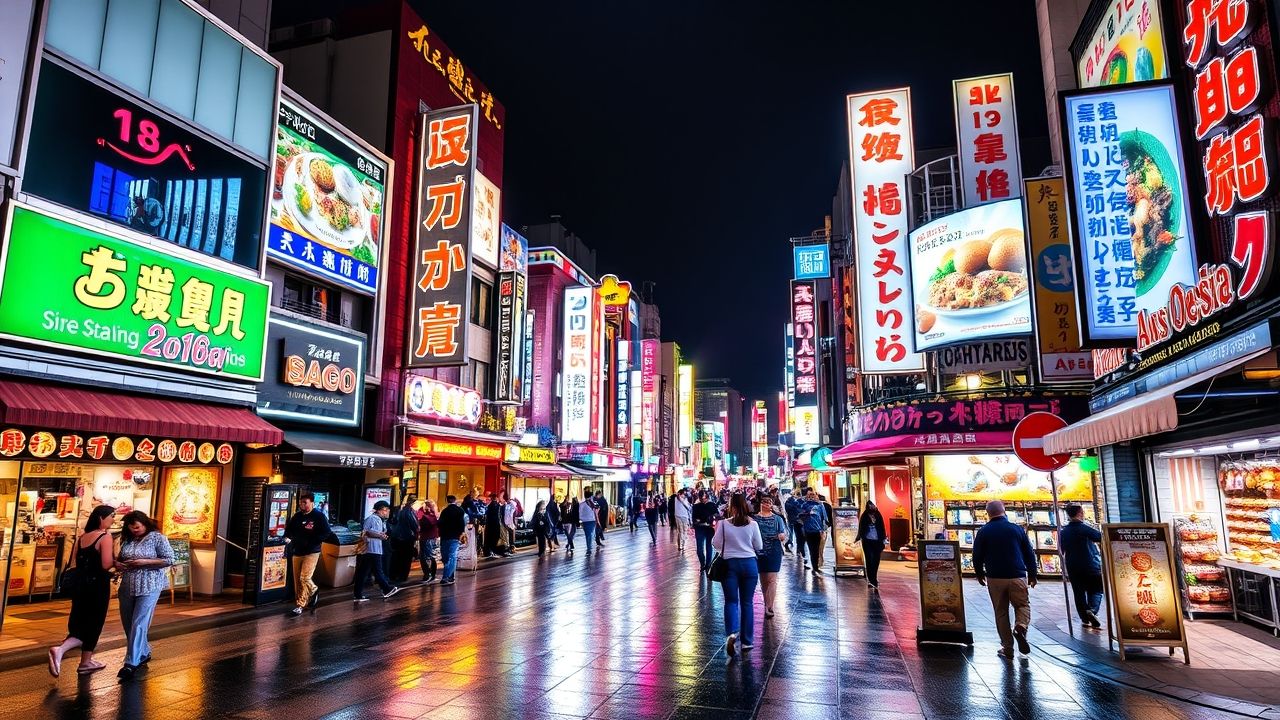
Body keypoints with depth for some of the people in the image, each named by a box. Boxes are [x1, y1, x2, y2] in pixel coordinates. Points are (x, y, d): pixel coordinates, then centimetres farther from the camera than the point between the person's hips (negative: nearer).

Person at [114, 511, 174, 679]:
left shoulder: (157, 538, -7)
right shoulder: (127, 540, 9)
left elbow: (169, 559, -11)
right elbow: (119, 558, 22)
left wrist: (143, 562, -17)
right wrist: (117, 564, -1)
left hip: (149, 588, -7)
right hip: (127, 588, 7)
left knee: (139, 625, -10)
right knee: (128, 625, 13)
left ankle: (132, 663, -6)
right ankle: (143, 653, 32)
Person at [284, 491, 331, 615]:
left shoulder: (319, 516, -8)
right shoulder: (297, 516, 9)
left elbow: (327, 533, -13)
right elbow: (289, 528, 24)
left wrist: (312, 542, -17)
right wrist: (287, 537, 3)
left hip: (311, 553, -6)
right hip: (297, 552, 6)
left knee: (304, 578, -13)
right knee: (297, 580, 8)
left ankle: (300, 605, -4)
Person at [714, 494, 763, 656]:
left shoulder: (724, 524, -8)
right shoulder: (752, 524, -6)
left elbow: (716, 544, 0)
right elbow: (759, 546, 3)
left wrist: (716, 532, 17)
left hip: (730, 564, -1)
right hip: (749, 563, 1)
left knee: (731, 601, 6)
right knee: (747, 602, 12)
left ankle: (732, 633, -18)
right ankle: (747, 641, 17)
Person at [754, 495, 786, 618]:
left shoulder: (777, 518, 4)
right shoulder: (755, 518, 4)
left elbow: (784, 536, 2)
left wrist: (780, 535, -19)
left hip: (774, 552, -1)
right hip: (759, 552, 1)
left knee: (772, 580, -8)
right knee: (763, 580, 10)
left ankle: (768, 607, -9)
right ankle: (767, 605, 24)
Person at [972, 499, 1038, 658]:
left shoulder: (983, 532, -1)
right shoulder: (1017, 529, 1)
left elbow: (977, 557, 1)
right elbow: (1029, 554, 5)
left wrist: (980, 575, 17)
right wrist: (1032, 574, 18)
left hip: (994, 579, 0)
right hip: (1017, 577, 0)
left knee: (1001, 612, 10)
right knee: (1023, 605, 18)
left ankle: (1007, 648, 9)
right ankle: (1021, 627, -11)